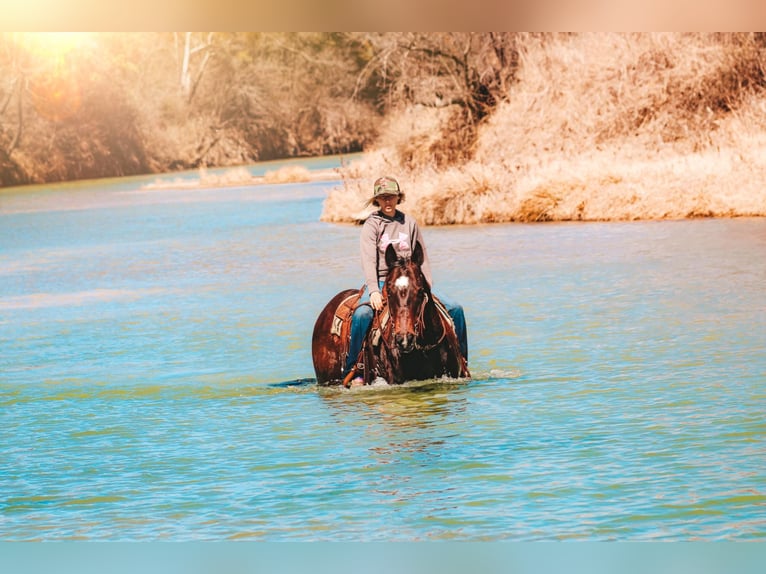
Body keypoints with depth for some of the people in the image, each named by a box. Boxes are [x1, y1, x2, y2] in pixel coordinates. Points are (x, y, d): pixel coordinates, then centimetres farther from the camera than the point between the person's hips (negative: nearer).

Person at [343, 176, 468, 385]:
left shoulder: (409, 223, 11)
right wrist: (374, 291, -26)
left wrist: (427, 287, -2)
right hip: (380, 281, -4)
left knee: (454, 308, -10)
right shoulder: (371, 225, 1)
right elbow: (369, 261, -11)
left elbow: (422, 258, 14)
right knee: (361, 314, -34)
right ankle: (353, 371, -26)